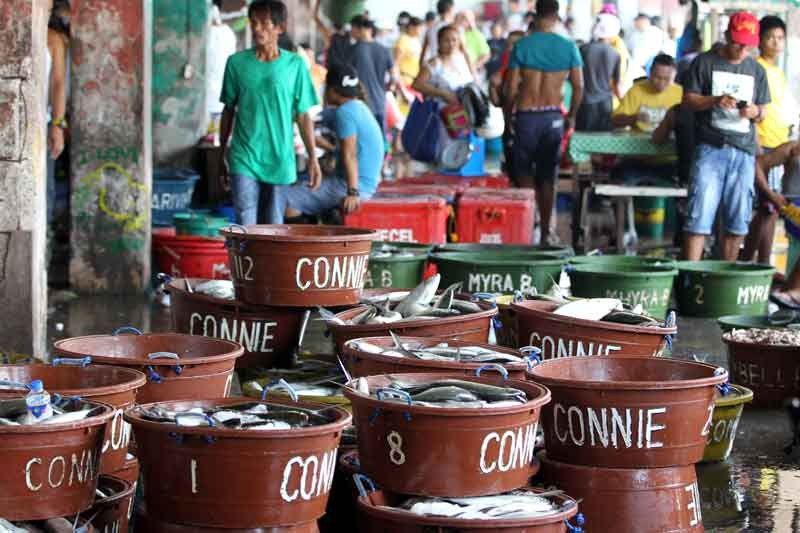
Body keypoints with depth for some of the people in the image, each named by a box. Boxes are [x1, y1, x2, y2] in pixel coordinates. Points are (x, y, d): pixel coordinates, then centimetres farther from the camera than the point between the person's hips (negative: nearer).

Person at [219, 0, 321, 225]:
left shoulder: (295, 65, 1)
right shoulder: (237, 62, 3)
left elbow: (303, 116, 5)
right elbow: (229, 111, 12)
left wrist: (313, 158, 0)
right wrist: (222, 156, 14)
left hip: (281, 162, 0)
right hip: (244, 159, 0)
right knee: (246, 227, -8)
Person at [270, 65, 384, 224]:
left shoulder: (345, 112, -14)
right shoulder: (360, 108, 16)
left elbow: (350, 154, -22)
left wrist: (352, 193, -27)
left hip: (347, 185, -11)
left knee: (282, 196, -13)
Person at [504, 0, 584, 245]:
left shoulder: (522, 46, -5)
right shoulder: (569, 47, -2)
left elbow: (512, 87, -5)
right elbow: (578, 86, -1)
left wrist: (508, 112, 11)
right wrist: (571, 115, 13)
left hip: (526, 115, -2)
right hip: (553, 116, 2)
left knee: (523, 169, 13)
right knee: (548, 175, 10)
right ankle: (546, 230, 11)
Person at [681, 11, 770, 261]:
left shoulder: (756, 71, 15)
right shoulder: (705, 62, 4)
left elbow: (762, 112, 18)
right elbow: (688, 98, 2)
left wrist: (755, 112, -6)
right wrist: (714, 101, -16)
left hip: (744, 151, 4)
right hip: (711, 147, -4)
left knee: (737, 222, 5)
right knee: (700, 216, -10)